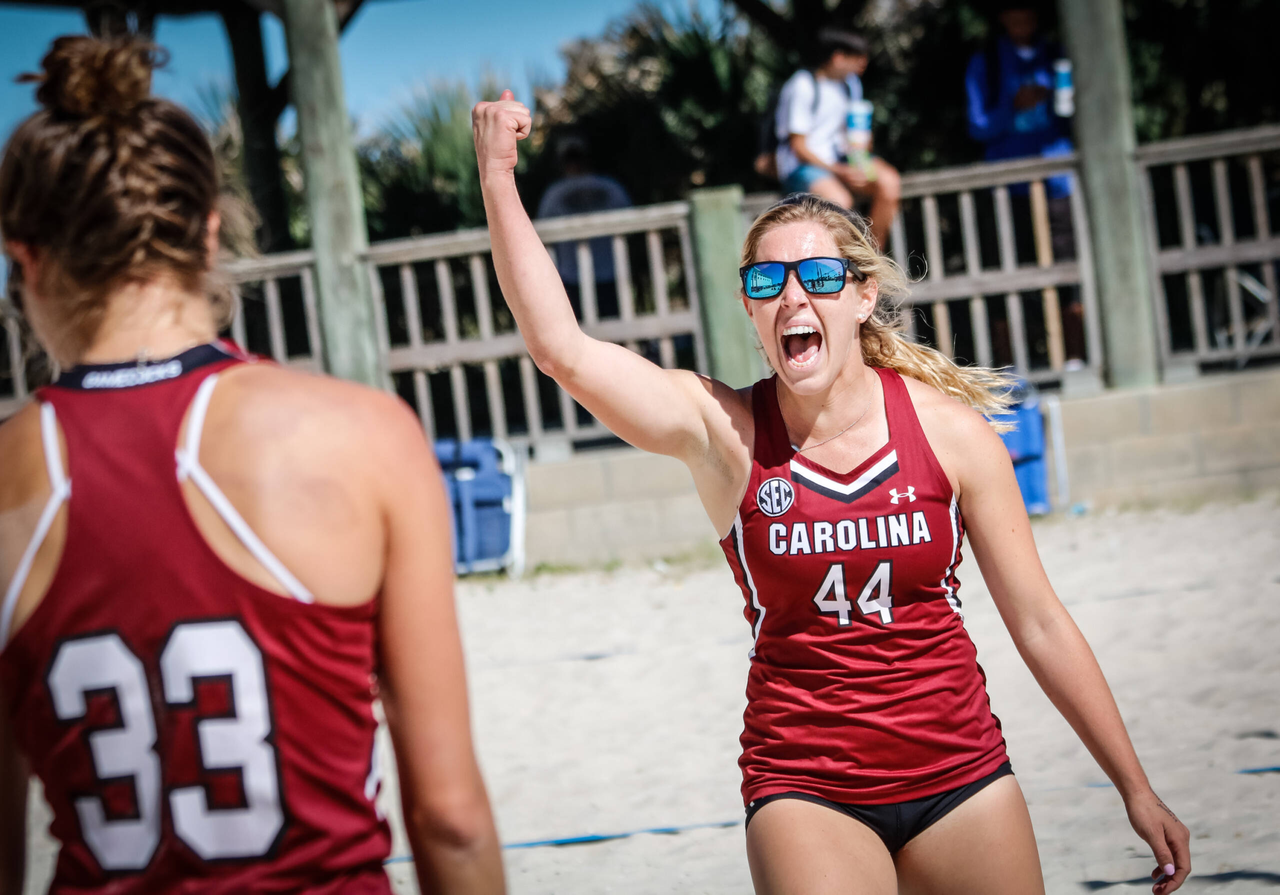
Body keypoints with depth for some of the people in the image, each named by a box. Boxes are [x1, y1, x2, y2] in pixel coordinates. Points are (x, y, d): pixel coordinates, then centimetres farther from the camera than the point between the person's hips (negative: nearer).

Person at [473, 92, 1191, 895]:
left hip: (961, 778, 2)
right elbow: (562, 350, -17)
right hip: (807, 791, -2)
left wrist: (1136, 789, 5)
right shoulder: (724, 431, -6)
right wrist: (498, 176, -20)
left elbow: (1040, 624, 3)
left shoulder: (949, 430, -3)